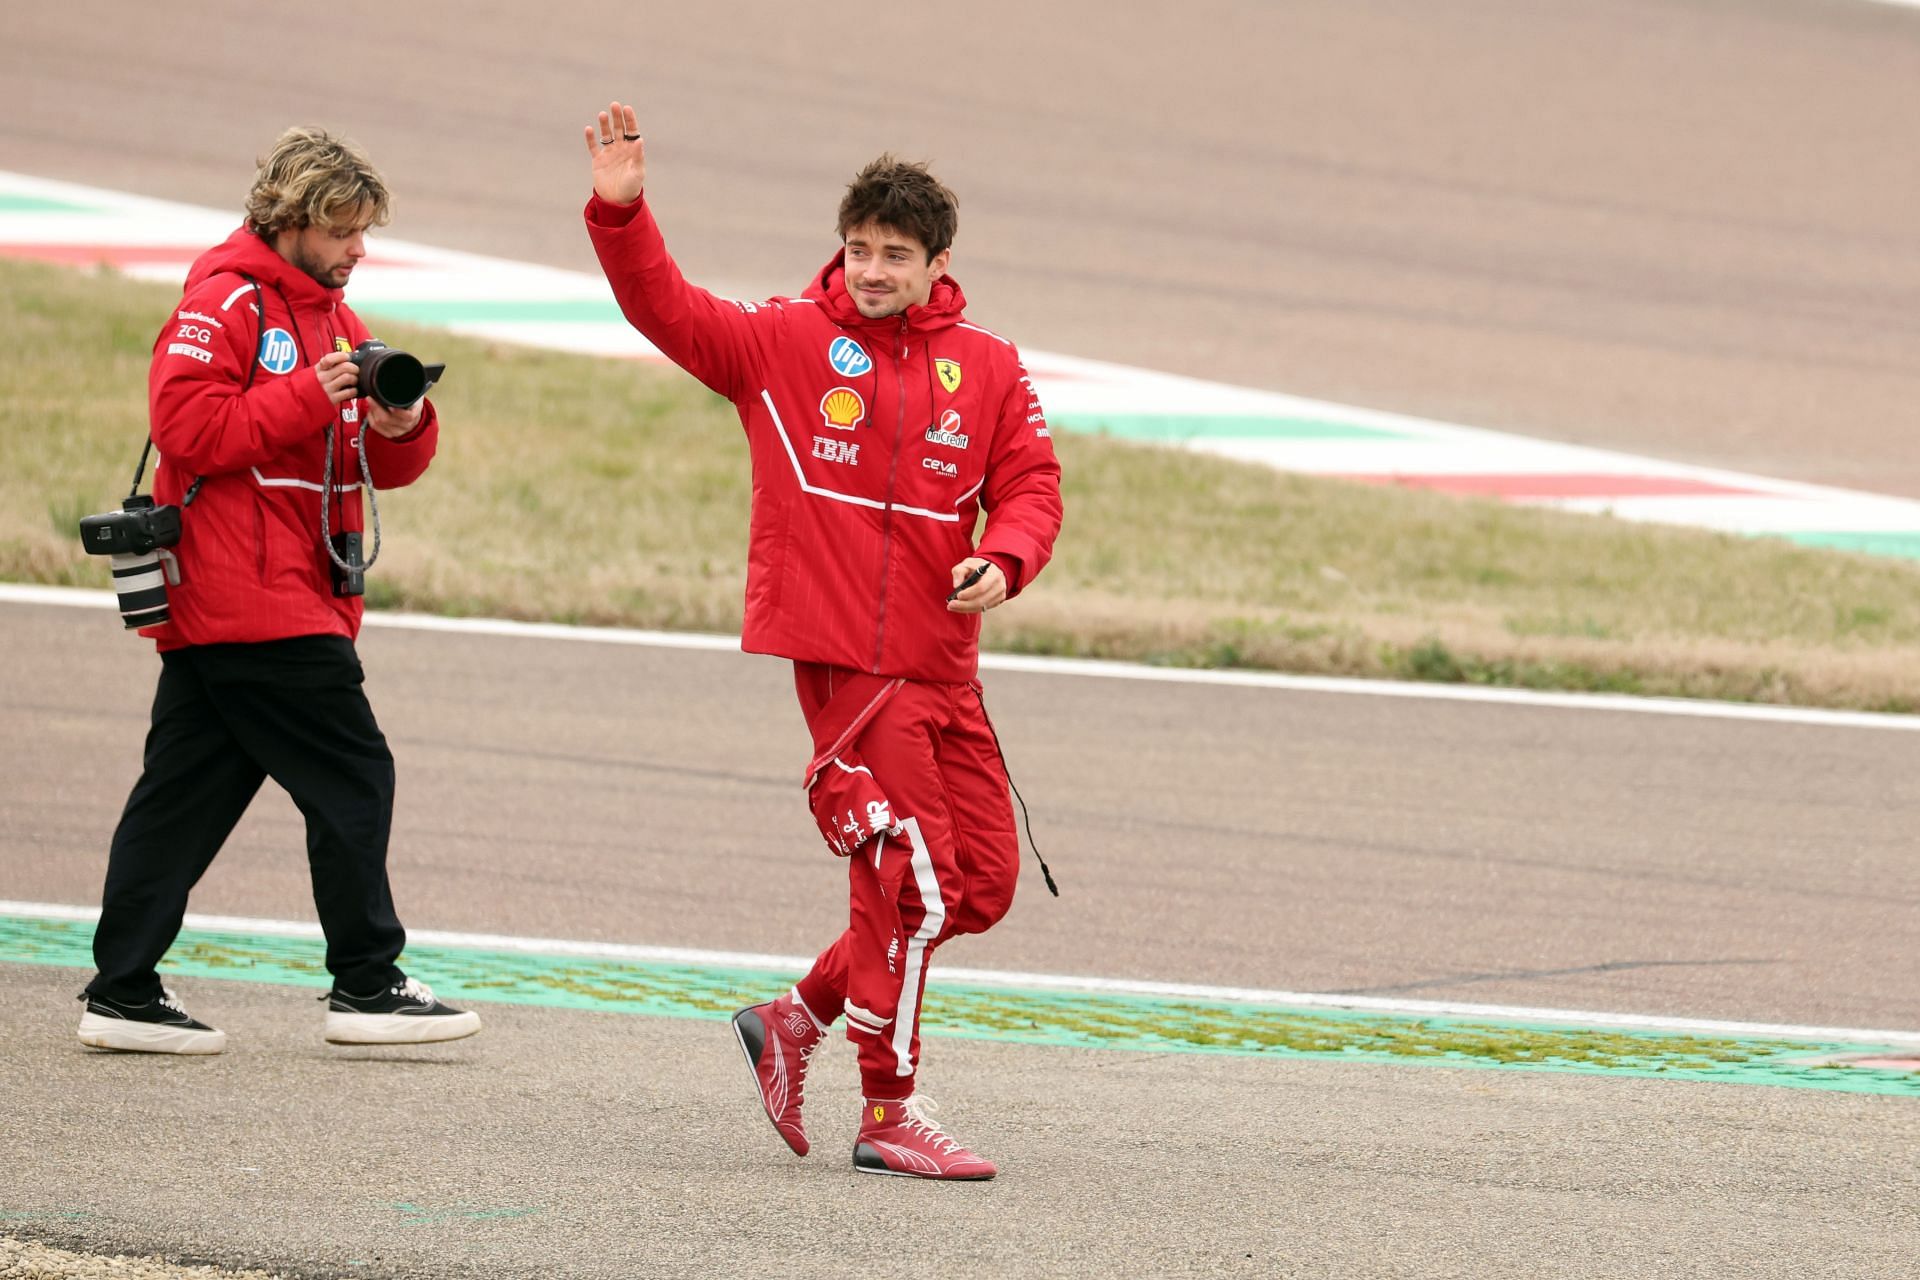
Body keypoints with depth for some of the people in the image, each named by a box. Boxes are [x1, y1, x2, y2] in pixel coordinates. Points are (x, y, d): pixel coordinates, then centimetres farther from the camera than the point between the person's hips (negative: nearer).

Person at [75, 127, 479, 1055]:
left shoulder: (331, 316, 20)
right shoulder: (227, 301, -9)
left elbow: (378, 467, 19)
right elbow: (187, 423, -20)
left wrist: (401, 427, -4)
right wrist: (311, 397, -20)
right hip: (250, 600, -9)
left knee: (187, 791, 7)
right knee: (351, 775, -6)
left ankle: (123, 994, 7)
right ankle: (366, 986, -1)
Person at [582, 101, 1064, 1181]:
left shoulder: (988, 369, 7)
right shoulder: (786, 342, 0)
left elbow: (1031, 485, 7)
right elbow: (670, 312, -4)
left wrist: (1004, 559, -13)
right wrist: (622, 215, -19)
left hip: (942, 665, 5)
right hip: (840, 648, -5)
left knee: (982, 881, 8)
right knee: (910, 874, -11)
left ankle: (799, 1018, 23)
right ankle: (889, 1113, -2)